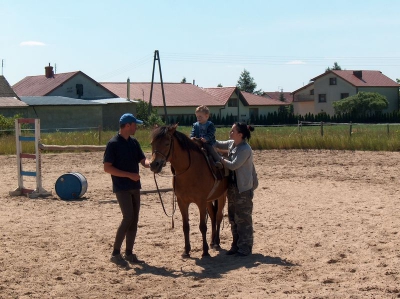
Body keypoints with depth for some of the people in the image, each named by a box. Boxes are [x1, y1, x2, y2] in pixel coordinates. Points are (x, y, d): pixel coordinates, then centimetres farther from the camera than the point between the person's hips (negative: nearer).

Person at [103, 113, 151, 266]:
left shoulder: (134, 143, 11)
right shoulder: (113, 144, -11)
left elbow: (143, 160, 10)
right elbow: (107, 168, -14)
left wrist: (150, 163, -14)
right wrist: (129, 175, -20)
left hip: (134, 187, 8)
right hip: (121, 188, -7)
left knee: (134, 220, 7)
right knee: (128, 218, -15)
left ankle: (129, 253, 15)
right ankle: (116, 253, -7)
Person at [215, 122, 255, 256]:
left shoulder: (245, 149, -20)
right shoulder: (231, 144, 5)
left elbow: (233, 165, -22)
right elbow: (219, 144, 20)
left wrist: (220, 159, -10)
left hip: (243, 188, -9)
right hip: (232, 186, 9)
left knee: (243, 218, 0)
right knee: (233, 217, 15)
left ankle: (245, 247, 9)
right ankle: (236, 245, 25)